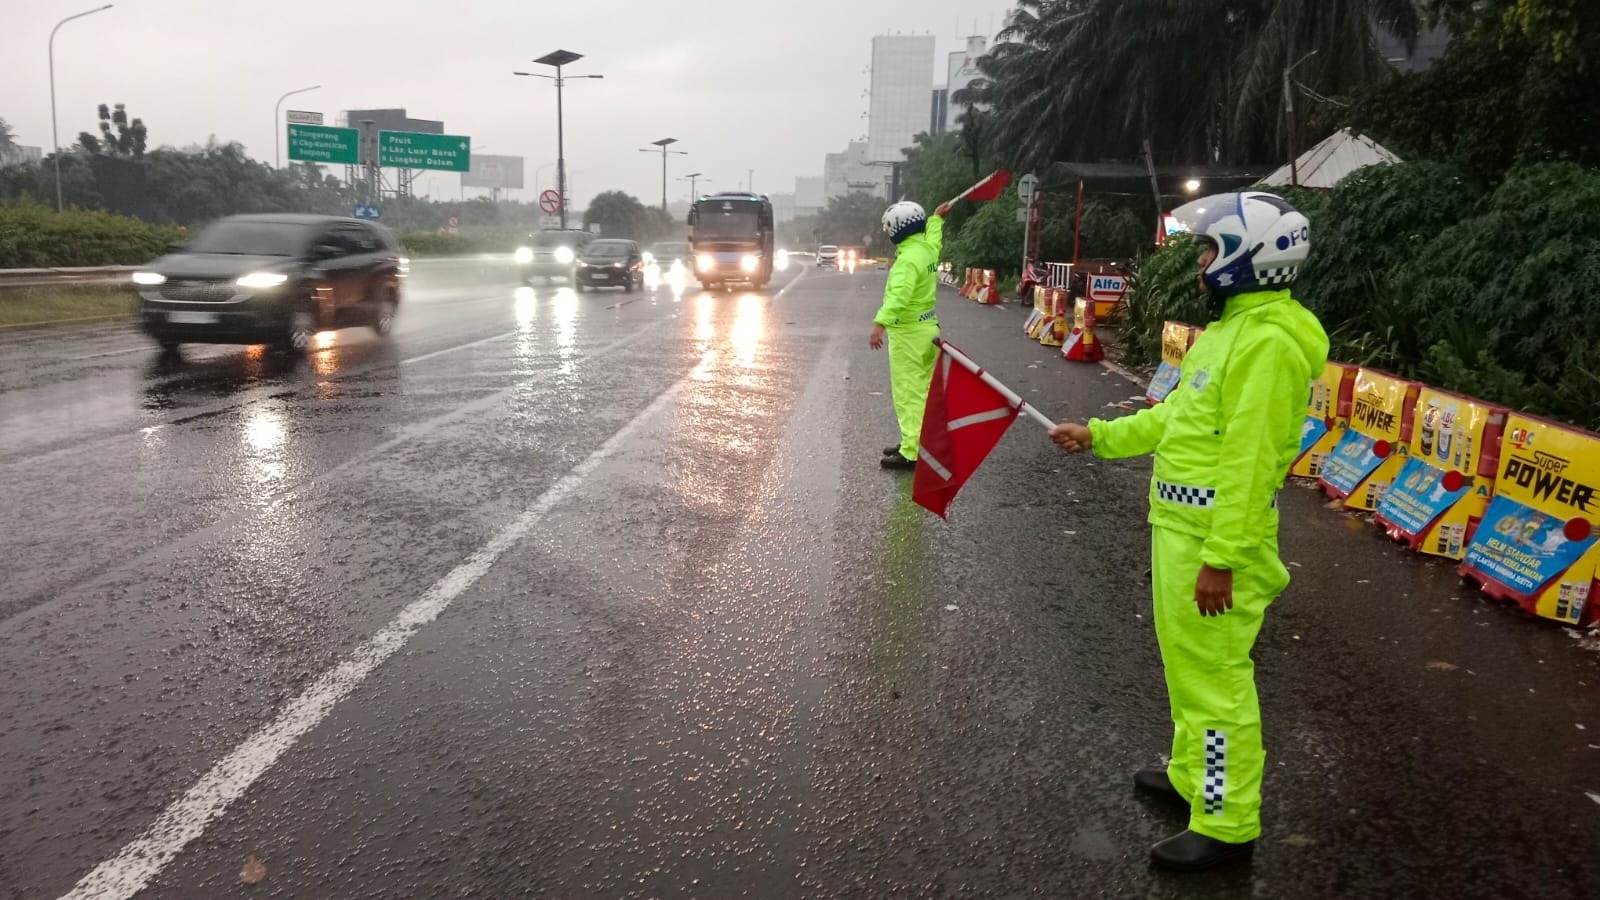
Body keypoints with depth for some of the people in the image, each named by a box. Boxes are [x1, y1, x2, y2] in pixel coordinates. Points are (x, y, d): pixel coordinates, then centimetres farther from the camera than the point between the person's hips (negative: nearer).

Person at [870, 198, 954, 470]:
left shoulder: (908, 258, -20)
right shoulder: (927, 249, 8)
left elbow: (898, 294, -35)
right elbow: (934, 240, 34)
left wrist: (880, 324, -44)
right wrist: (937, 218, 52)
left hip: (908, 333, -10)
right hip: (927, 327, 10)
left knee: (909, 394, -8)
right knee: (922, 390, 17)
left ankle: (912, 453, -8)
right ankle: (915, 441, 29)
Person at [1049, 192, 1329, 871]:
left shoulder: (1268, 340, -20)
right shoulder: (1235, 326, 13)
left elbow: (1250, 460, -24)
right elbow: (1178, 417, 20)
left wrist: (1220, 558, -24)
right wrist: (1099, 436, 17)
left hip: (1215, 533, -10)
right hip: (1183, 523, 10)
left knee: (1214, 675, 0)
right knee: (1187, 662, 22)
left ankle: (1226, 824, 13)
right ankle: (1193, 775, 39)